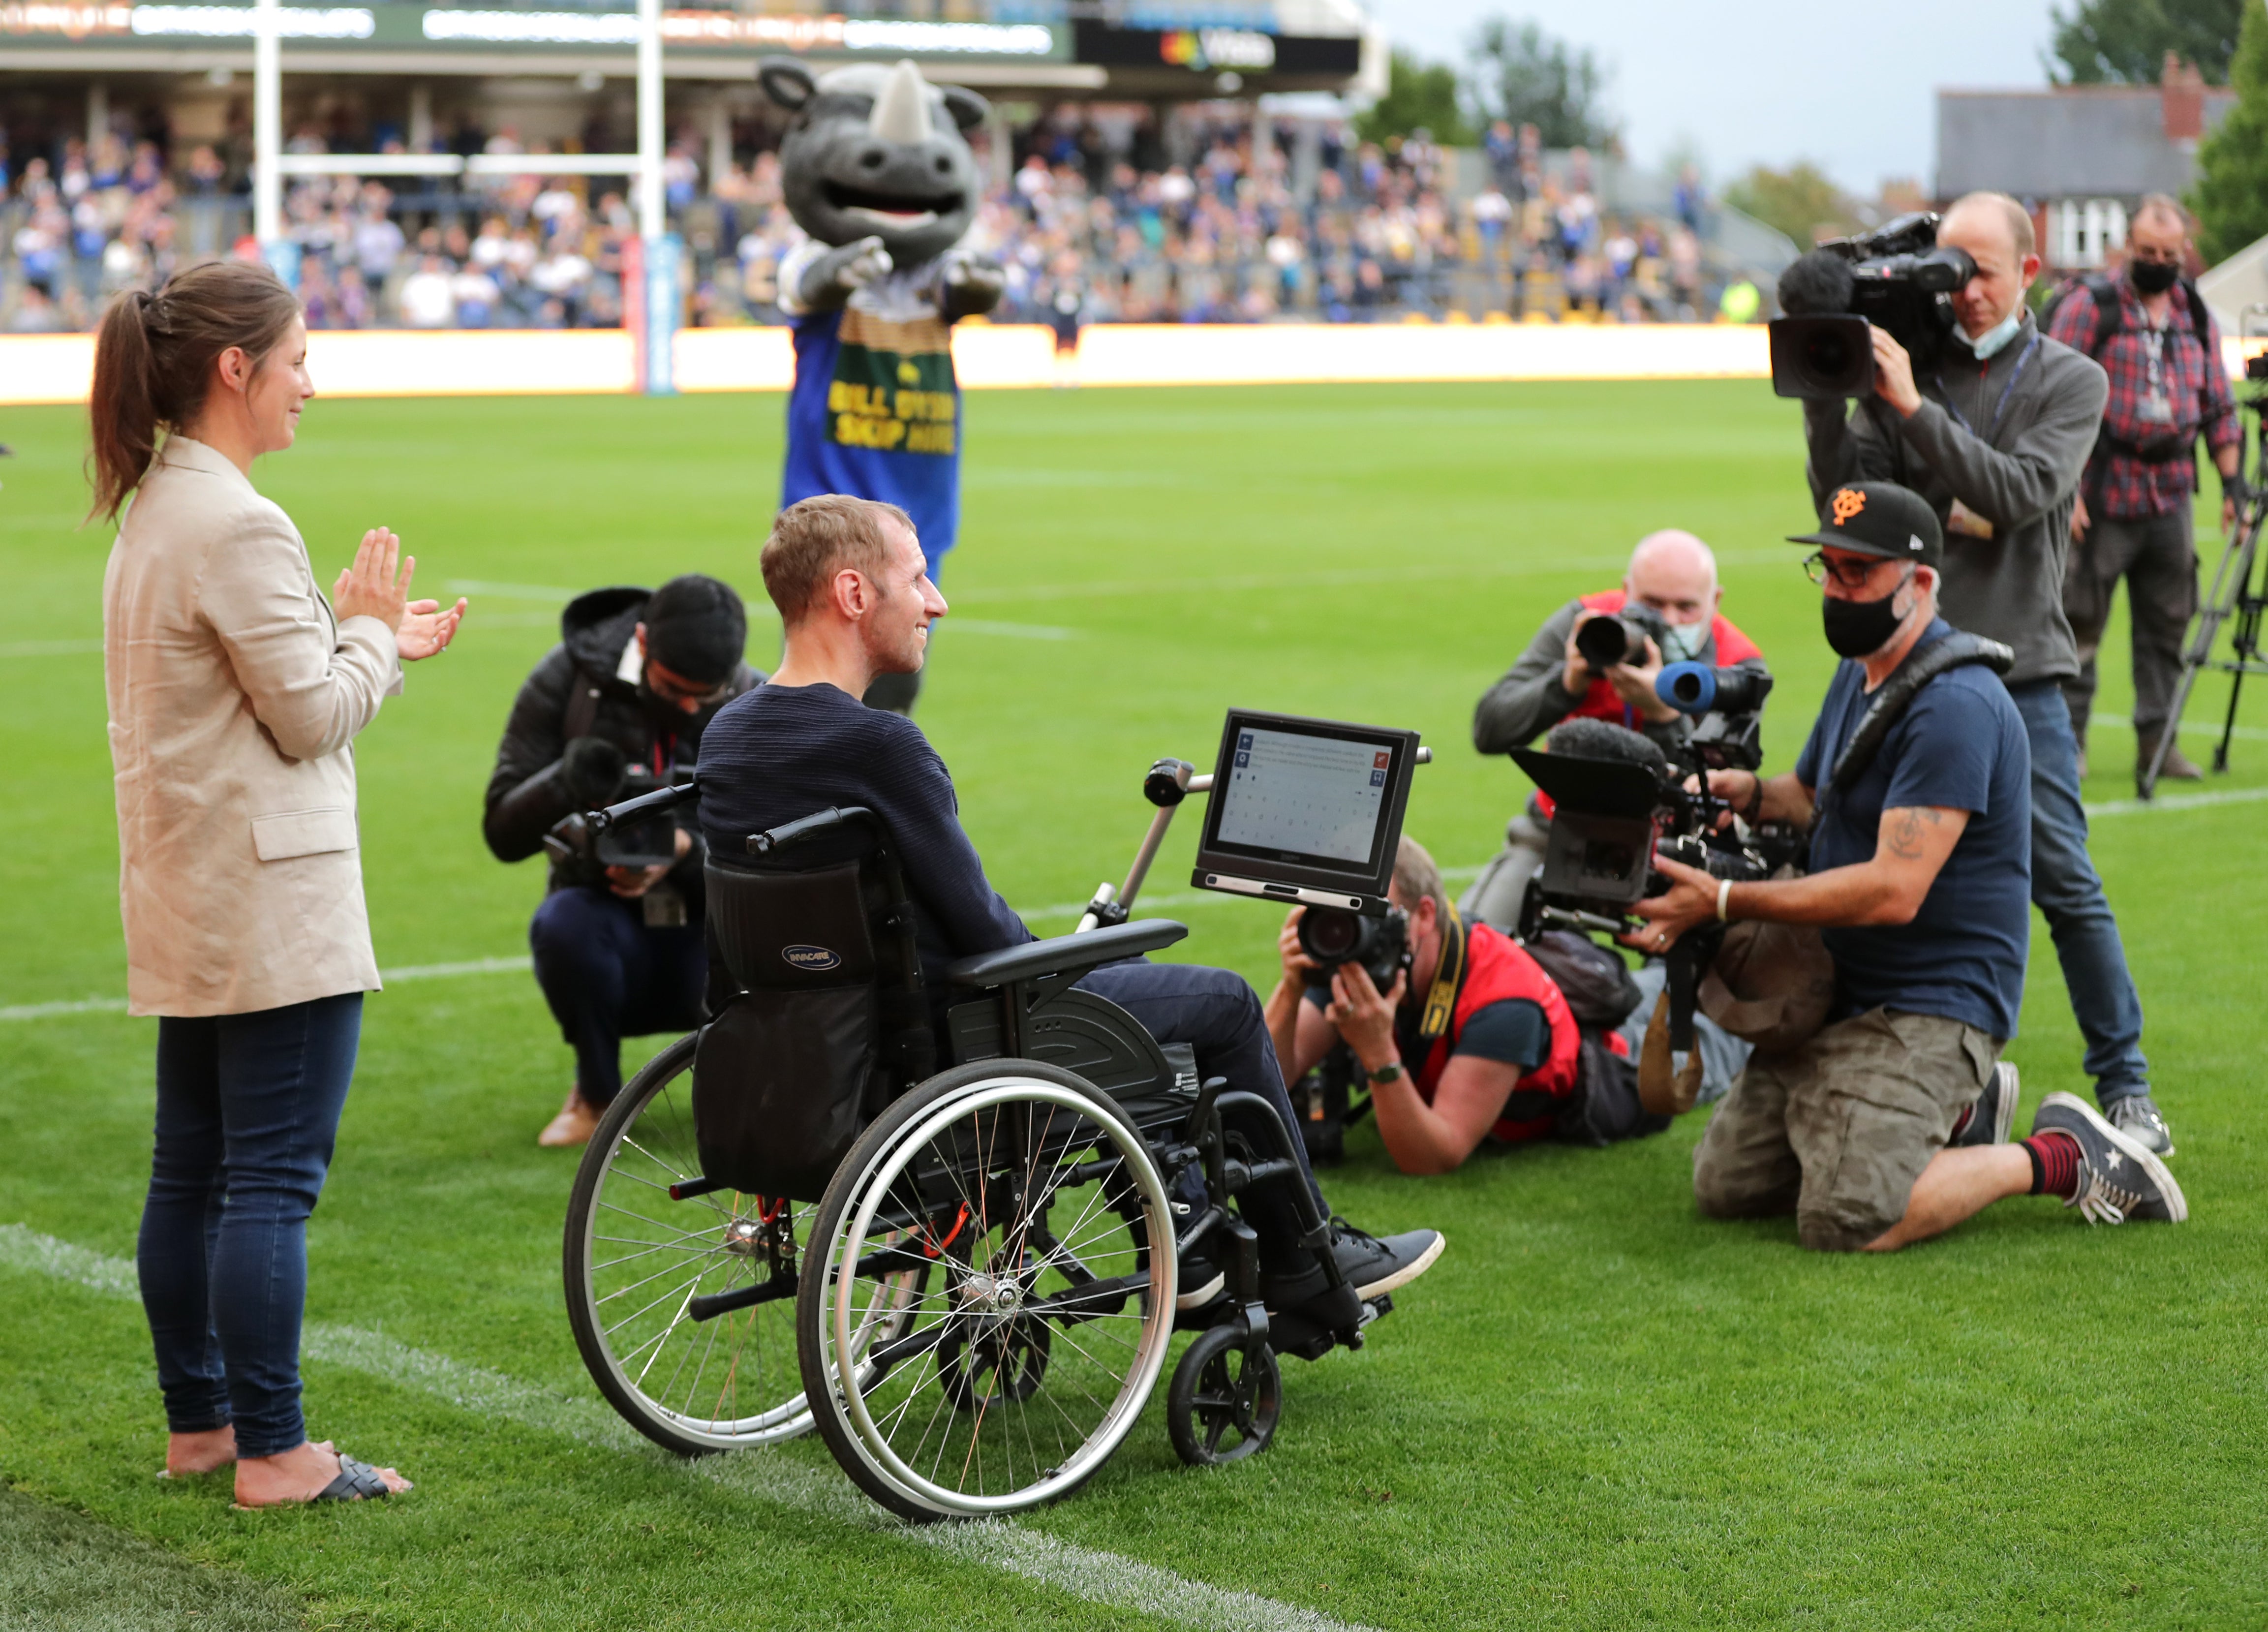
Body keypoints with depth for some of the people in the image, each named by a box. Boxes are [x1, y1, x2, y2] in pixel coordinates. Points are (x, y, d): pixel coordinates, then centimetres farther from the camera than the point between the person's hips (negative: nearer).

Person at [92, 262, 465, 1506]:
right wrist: (371, 630, 0)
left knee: (191, 1169, 14)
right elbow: (312, 716, -15)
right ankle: (273, 1453, -1)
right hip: (273, 903, -10)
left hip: (187, 903, 10)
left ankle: (198, 1424, 23)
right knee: (274, 1180, -5)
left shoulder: (155, 511, 13)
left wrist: (367, 637, 16)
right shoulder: (236, 526, -18)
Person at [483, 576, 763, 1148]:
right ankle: (598, 1094, -8)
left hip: (713, 935, 0)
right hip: (612, 931, 0)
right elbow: (503, 833, -8)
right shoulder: (568, 680, -7)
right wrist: (565, 783, -30)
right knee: (562, 923, -36)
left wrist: (687, 851, -30)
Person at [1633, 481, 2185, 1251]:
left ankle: (2058, 1158, -2)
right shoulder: (1859, 672, 13)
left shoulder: (1955, 706, -21)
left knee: (1848, 1222, -24)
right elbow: (1810, 794, 25)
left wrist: (1723, 901, -25)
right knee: (1725, 1186, 5)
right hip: (1841, 992, 10)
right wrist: (1745, 790, 0)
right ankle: (1956, 1113, 18)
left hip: (1933, 1004, -10)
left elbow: (1893, 890, -27)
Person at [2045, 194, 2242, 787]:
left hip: (2171, 495, 5)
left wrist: (2232, 480, 8)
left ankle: (2157, 739, 14)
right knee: (2080, 620, -2)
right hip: (2102, 493, -5)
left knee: (2167, 625, 7)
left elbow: (2218, 408, 18)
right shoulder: (2090, 305, -4)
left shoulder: (2197, 317, 13)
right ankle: (2068, 738, 7)